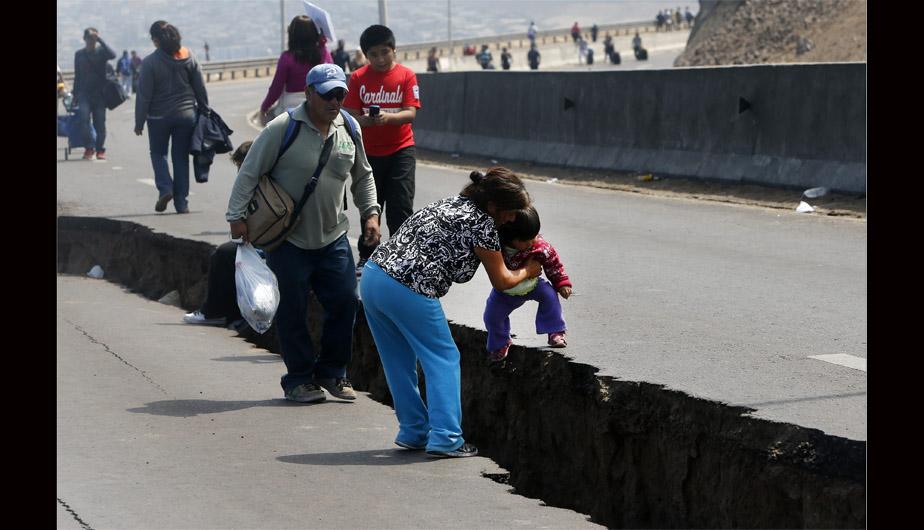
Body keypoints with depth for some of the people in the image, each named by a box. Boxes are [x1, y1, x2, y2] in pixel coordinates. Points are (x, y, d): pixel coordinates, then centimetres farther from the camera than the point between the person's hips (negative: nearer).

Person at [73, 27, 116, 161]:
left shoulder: (101, 51, 1)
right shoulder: (79, 54, 9)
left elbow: (112, 55, -22)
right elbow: (77, 76, 15)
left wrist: (99, 39, -22)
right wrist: (75, 95, 14)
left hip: (99, 93, -1)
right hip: (84, 93, 1)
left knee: (100, 122, 2)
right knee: (83, 118, -18)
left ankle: (100, 149, 14)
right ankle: (89, 147, -11)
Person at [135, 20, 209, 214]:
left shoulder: (150, 62, -12)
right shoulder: (189, 58, -1)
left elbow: (144, 95, -10)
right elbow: (200, 88, 4)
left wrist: (139, 122, -3)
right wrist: (204, 111, 15)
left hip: (159, 117, -3)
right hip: (186, 115, 3)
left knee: (158, 153, 16)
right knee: (181, 156, 9)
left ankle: (165, 188, -6)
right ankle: (182, 202, 8)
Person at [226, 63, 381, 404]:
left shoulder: (349, 130, 4)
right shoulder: (283, 129, -13)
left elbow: (363, 176, 20)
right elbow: (249, 174, -9)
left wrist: (371, 213, 9)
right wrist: (237, 216, -13)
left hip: (333, 237, 5)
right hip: (288, 240, -5)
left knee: (344, 302, 2)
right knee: (293, 312, 0)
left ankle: (332, 372, 18)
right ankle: (299, 379, 13)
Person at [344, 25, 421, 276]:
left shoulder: (406, 75, -6)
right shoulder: (358, 78, -2)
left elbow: (410, 113, -12)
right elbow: (350, 114, -6)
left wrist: (388, 117, -32)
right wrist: (365, 121, -28)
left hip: (401, 150, -2)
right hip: (369, 151, 2)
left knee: (400, 206, -5)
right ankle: (366, 257, 26)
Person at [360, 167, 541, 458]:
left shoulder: (450, 203, 20)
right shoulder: (482, 224, -3)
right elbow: (501, 281, 7)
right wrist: (528, 271, 28)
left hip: (372, 276, 8)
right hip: (408, 290, -8)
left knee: (400, 362, 18)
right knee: (443, 359, 4)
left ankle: (413, 432, 24)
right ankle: (445, 438, 0)